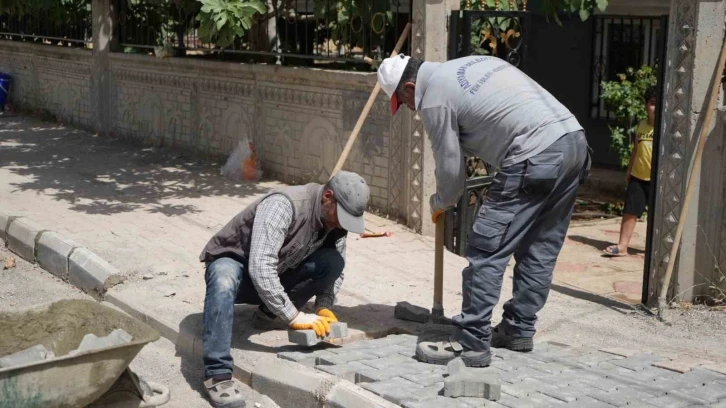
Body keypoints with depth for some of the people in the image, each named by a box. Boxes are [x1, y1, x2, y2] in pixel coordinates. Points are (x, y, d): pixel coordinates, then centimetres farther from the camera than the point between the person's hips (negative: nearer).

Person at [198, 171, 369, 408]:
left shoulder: (335, 221, -11)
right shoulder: (283, 205, -33)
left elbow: (334, 271, 0)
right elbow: (260, 268, -40)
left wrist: (324, 307, -19)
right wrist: (294, 317, -41)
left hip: (278, 273, 6)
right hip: (233, 263, -6)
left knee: (333, 261, -17)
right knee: (224, 280, -41)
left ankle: (270, 315, -2)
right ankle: (218, 374, -36)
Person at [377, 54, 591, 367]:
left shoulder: (434, 99, -2)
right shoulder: (470, 63, 24)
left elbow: (451, 170, 3)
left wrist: (439, 204, 23)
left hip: (535, 159, -10)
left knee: (486, 250, -3)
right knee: (540, 249, 17)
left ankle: (471, 344, -1)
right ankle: (519, 330, 27)